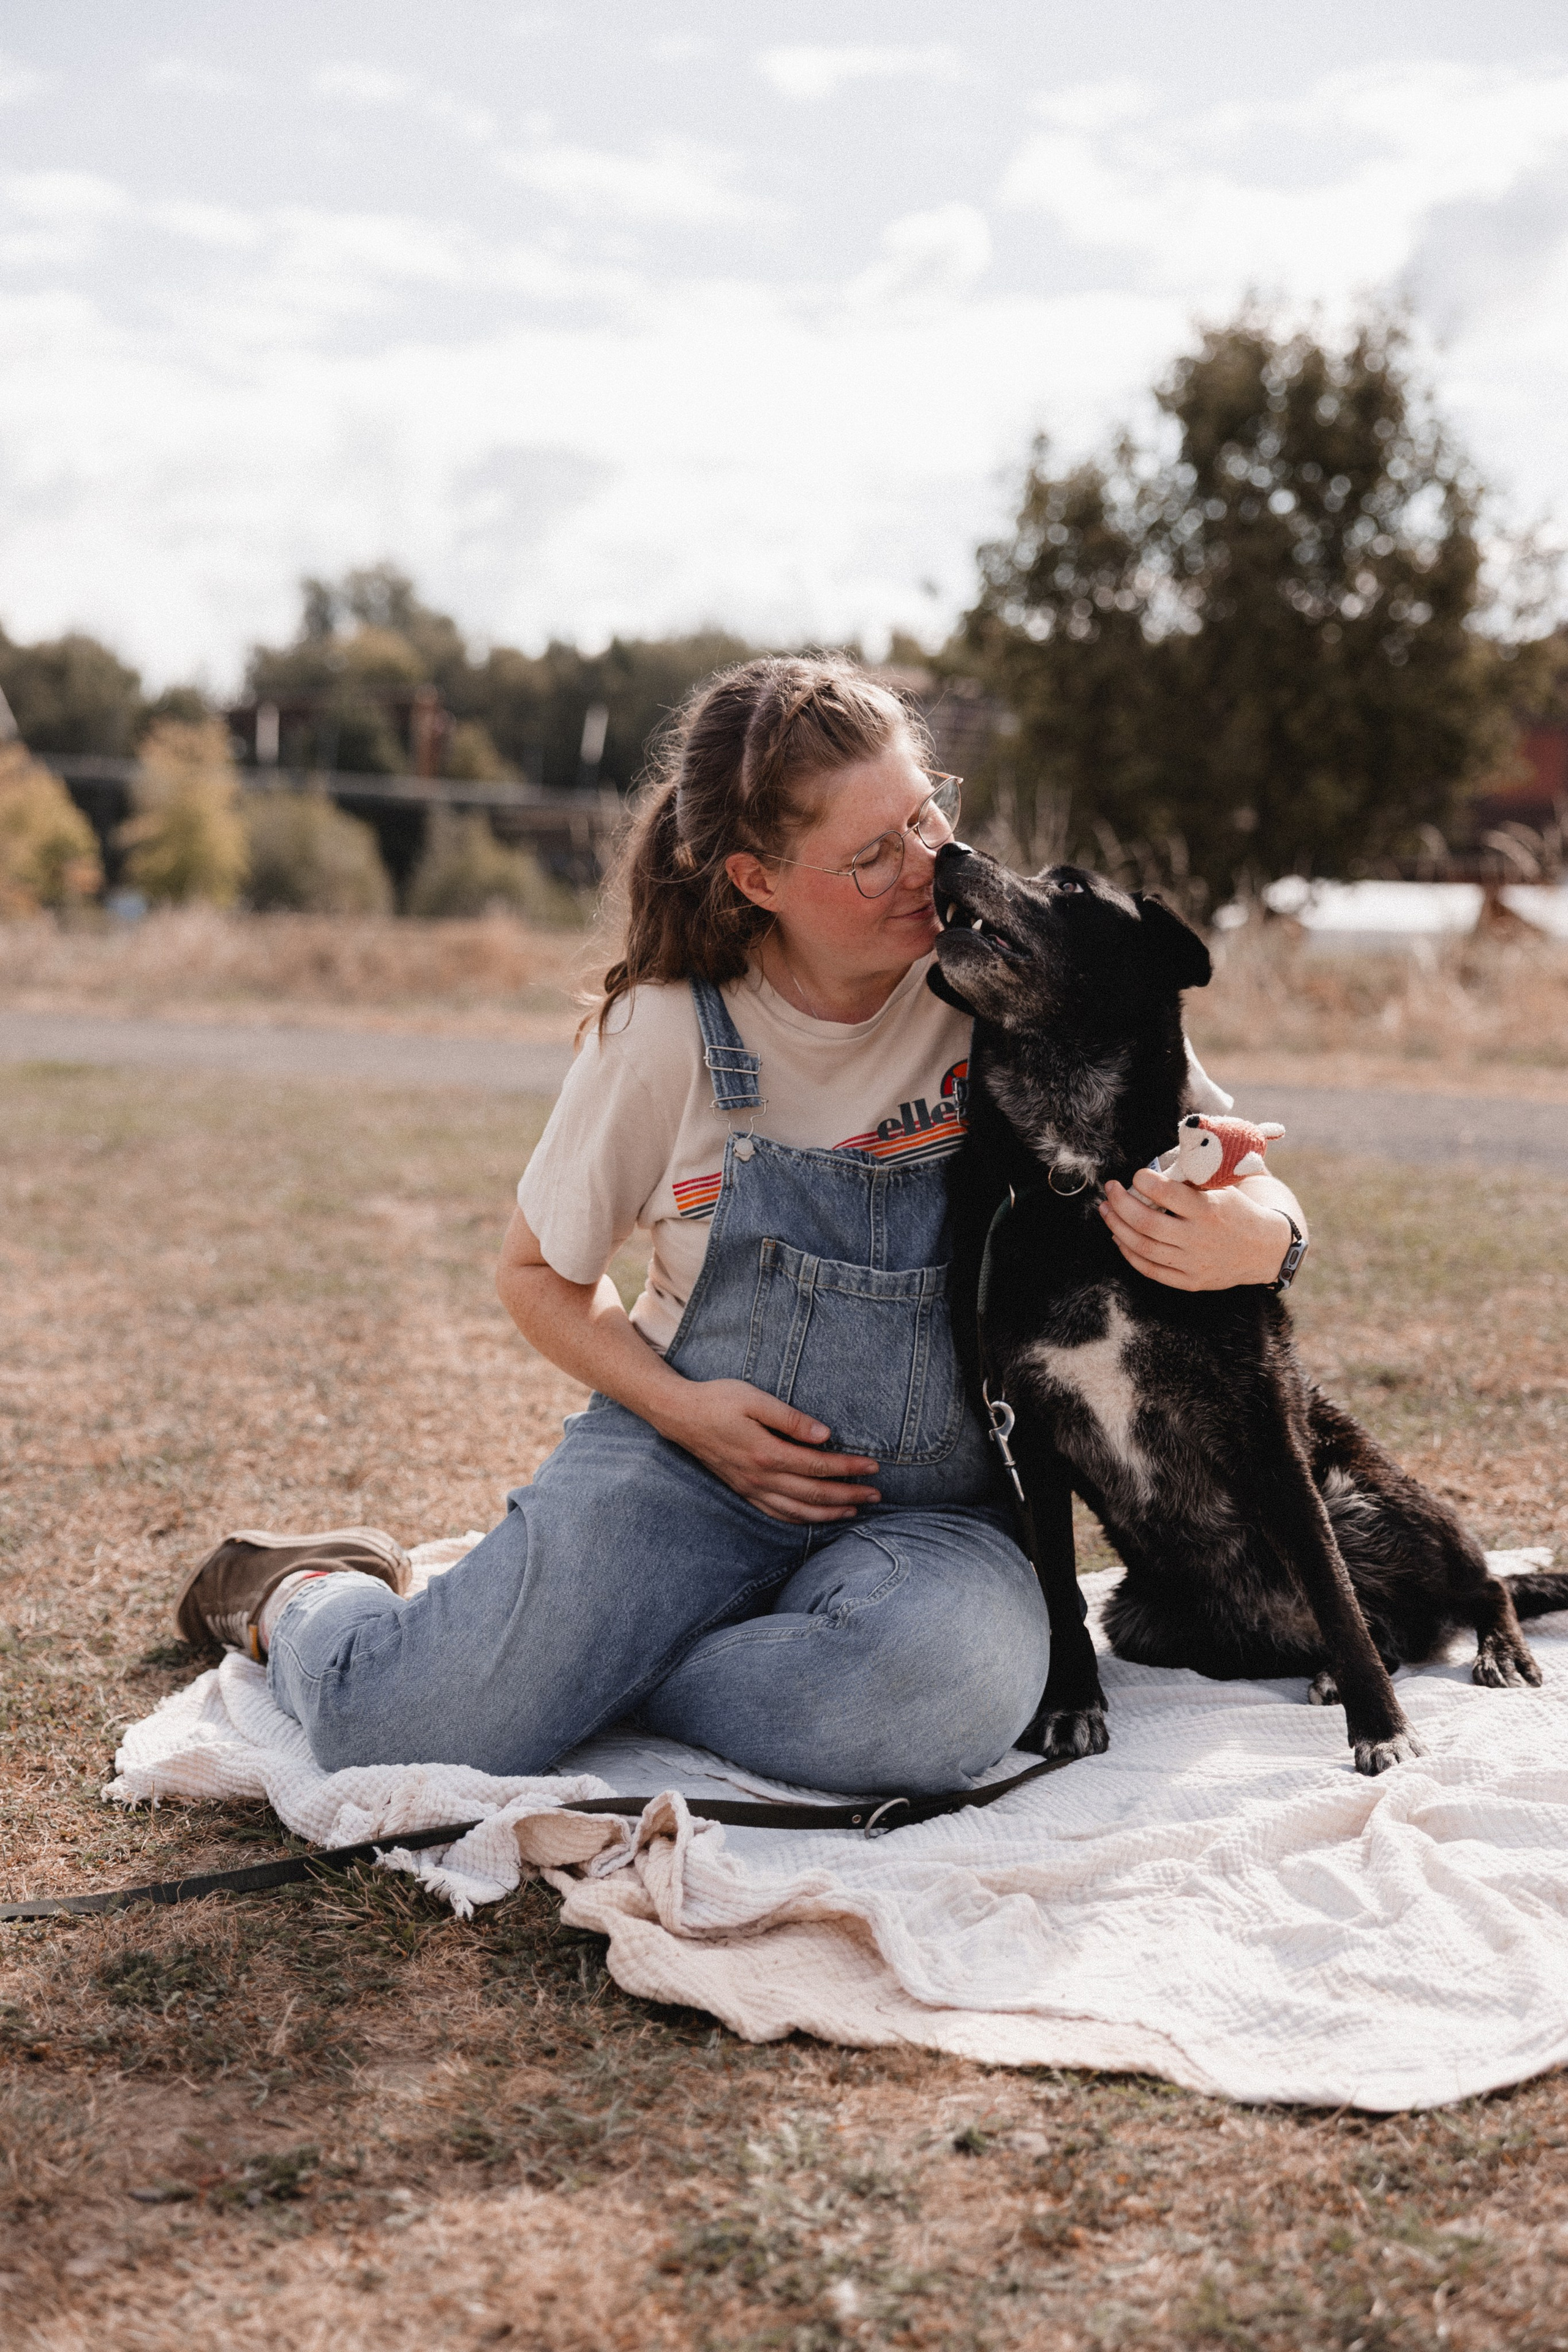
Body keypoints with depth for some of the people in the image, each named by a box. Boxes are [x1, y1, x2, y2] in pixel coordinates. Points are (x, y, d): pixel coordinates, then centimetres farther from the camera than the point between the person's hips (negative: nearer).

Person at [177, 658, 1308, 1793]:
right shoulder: (669, 1031, -6)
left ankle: (579, 1668, -8)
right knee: (395, 1725, -21)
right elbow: (538, 1269, 8)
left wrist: (1249, 1237, -28)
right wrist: (680, 1407, -9)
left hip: (936, 1511, 1)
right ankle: (309, 1597, 19)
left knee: (950, 1688, -36)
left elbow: (1256, 1190, -3)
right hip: (685, 1457, 0)